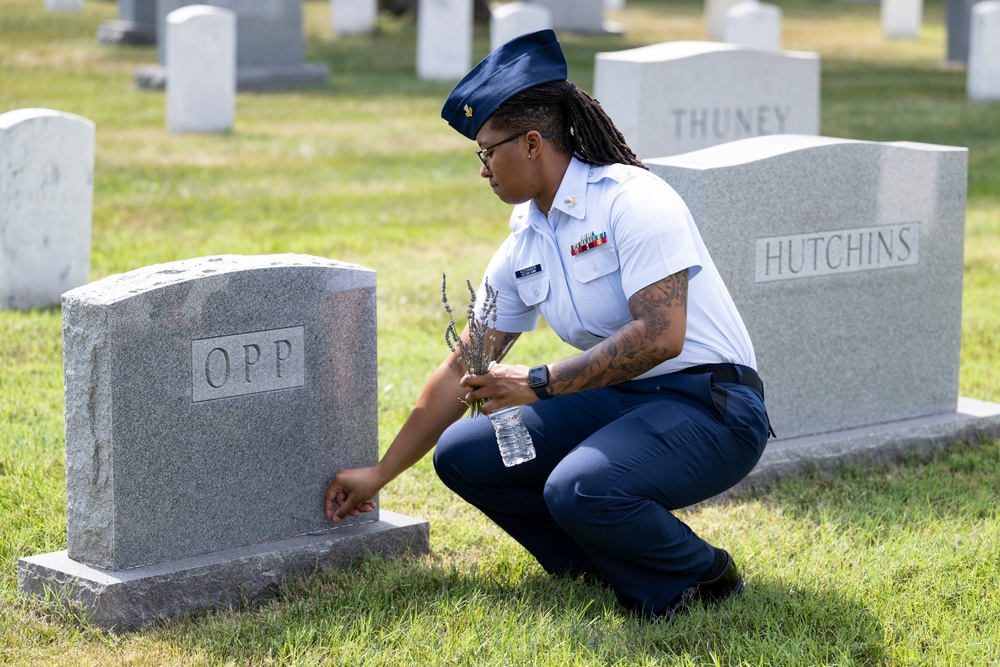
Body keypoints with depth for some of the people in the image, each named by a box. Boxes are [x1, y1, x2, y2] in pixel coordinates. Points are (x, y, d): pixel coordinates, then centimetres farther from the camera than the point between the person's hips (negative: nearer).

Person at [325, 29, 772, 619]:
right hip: (616, 401, 8)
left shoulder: (633, 201, -16)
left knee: (578, 489, -33)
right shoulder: (523, 247, 8)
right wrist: (380, 475, 17)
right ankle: (615, 560, 4)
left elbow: (660, 334, -26)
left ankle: (700, 577, -5)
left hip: (708, 406, -8)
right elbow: (463, 372, 14)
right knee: (462, 453, -1)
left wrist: (539, 384, -21)